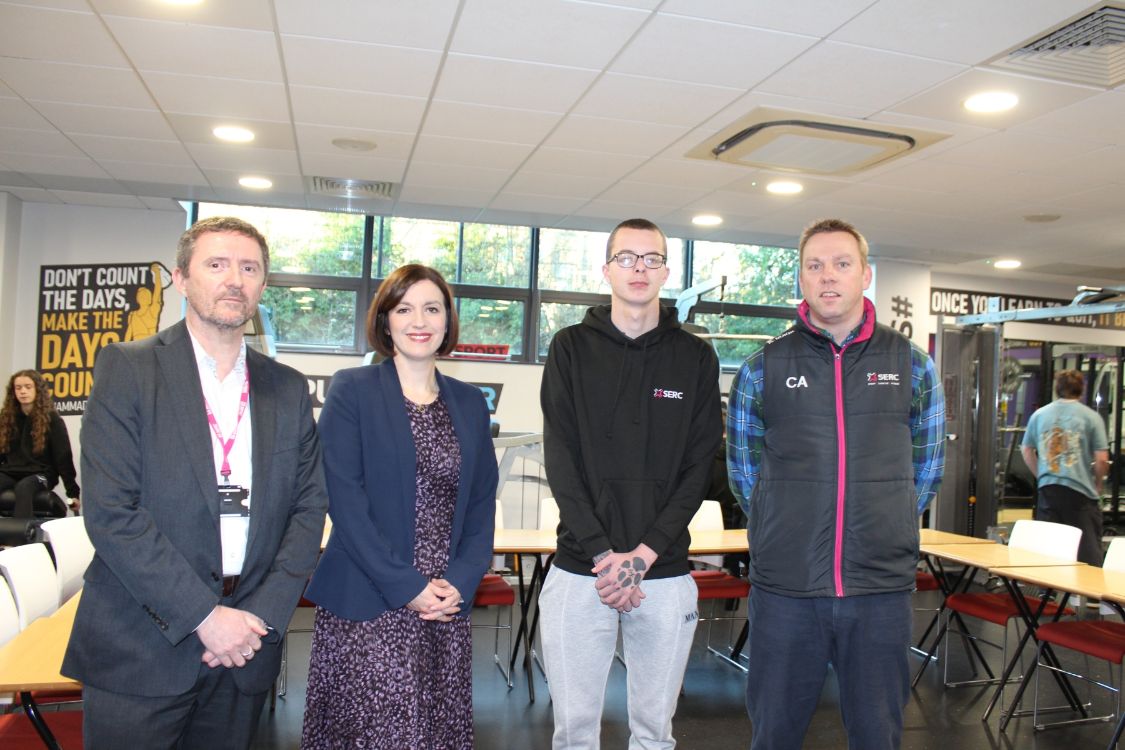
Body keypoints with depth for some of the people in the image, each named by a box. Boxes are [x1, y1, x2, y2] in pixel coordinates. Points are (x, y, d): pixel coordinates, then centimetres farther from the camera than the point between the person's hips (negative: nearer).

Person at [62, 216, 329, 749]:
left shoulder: (288, 388, 7)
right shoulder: (127, 368, -4)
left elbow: (309, 506, 5)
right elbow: (110, 512, -12)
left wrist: (262, 614, -7)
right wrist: (204, 616, -14)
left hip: (246, 646, 3)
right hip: (141, 647, -3)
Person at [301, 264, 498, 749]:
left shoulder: (470, 403, 10)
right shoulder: (352, 391, -2)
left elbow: (482, 502, 10)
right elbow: (346, 500, -10)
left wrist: (461, 581, -5)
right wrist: (407, 586, -13)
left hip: (448, 604, 4)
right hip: (368, 606, -3)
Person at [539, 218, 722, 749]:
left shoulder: (696, 357, 4)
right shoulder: (572, 348, 3)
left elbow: (699, 467, -1)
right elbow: (561, 461, -3)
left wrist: (644, 554, -11)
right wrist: (603, 553, -12)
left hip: (666, 574, 1)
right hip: (579, 570, 0)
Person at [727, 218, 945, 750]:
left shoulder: (912, 365, 5)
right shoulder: (762, 368, 1)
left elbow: (926, 470, 14)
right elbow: (743, 472, 8)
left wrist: (886, 530, 10)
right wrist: (786, 535, 5)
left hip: (882, 589, 1)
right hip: (784, 588, -1)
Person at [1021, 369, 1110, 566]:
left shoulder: (1039, 414, 6)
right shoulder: (1091, 417, -5)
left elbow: (1026, 450, 14)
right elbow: (1102, 459, -7)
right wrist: (1097, 485, 8)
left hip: (1048, 489, 3)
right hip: (1080, 491, -3)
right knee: (1088, 552, 3)